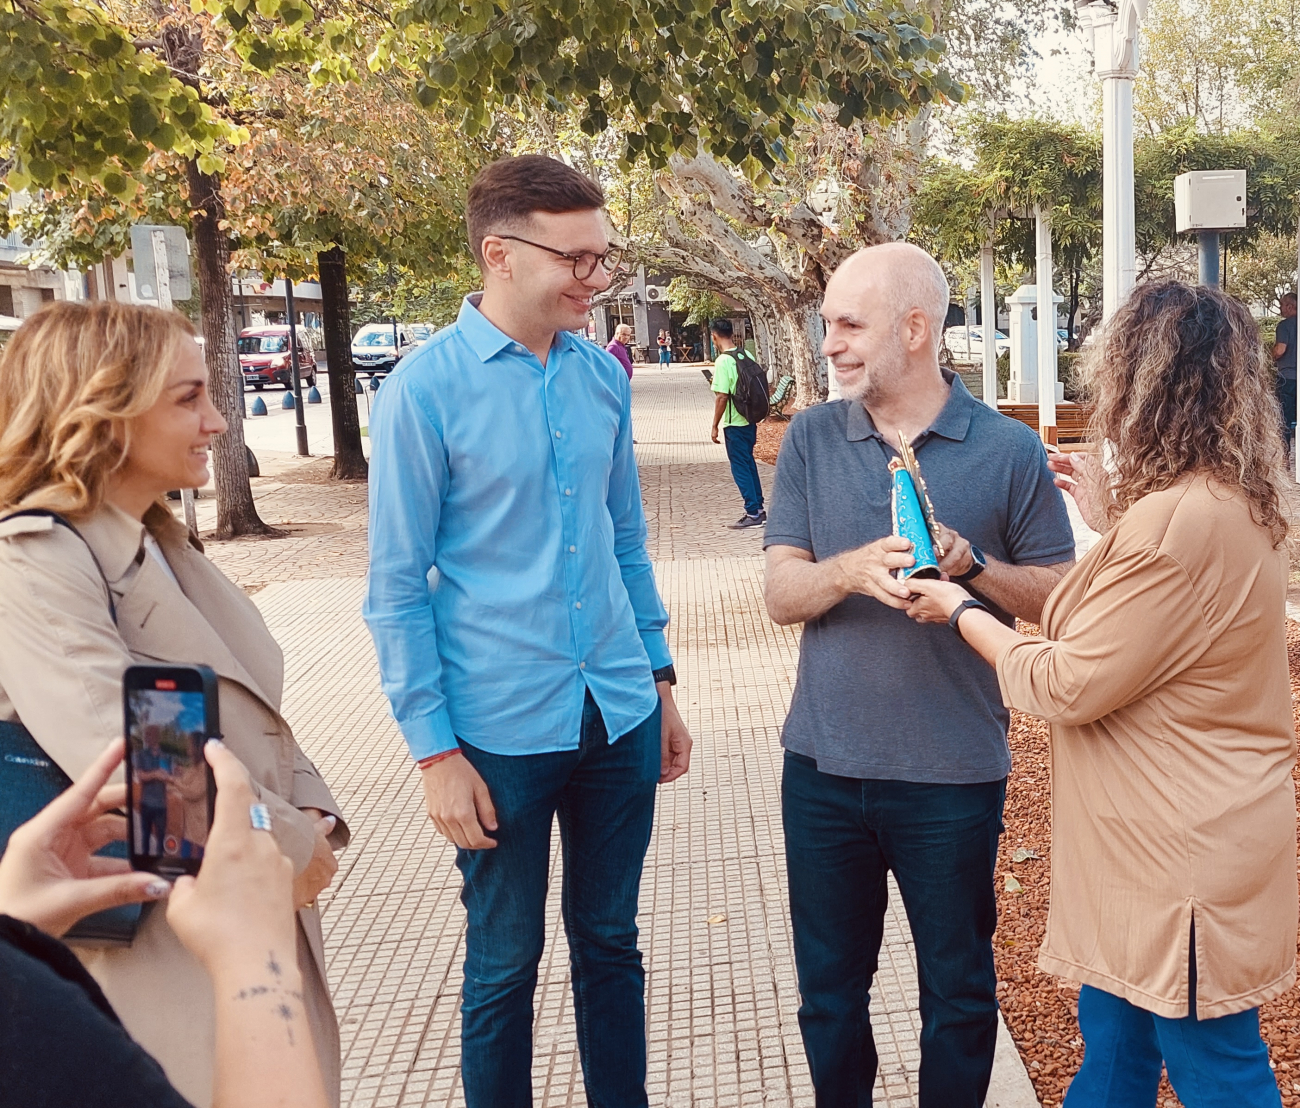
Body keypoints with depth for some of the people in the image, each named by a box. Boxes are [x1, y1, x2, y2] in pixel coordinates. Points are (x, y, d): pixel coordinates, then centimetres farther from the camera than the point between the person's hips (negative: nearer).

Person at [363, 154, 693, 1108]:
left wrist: (659, 680, 13)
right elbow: (397, 588, -9)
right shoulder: (425, 389, -11)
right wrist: (434, 751, -11)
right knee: (505, 965, 12)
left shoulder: (604, 377, 3)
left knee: (611, 944, 18)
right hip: (500, 732, -4)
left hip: (620, 717, 4)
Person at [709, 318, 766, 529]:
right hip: (750, 420, 7)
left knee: (740, 467, 0)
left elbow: (722, 396, -20)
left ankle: (753, 514, 1)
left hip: (734, 423, -7)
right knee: (749, 463, 17)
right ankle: (759, 509, 20)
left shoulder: (723, 361, -17)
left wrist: (714, 426, -11)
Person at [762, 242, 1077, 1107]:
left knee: (959, 995, 14)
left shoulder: (1009, 450, -6)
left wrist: (972, 565, -20)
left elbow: (1059, 597, -2)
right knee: (828, 992, 17)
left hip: (954, 775, -2)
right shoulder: (812, 438, 1)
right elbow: (781, 596, -3)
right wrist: (854, 569, -23)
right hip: (824, 766, 3)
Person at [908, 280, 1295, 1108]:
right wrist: (1112, 522, 13)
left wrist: (962, 613, -7)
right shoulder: (1233, 501, 6)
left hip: (1184, 859, -10)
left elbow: (1070, 685, -20)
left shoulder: (1178, 521, -27)